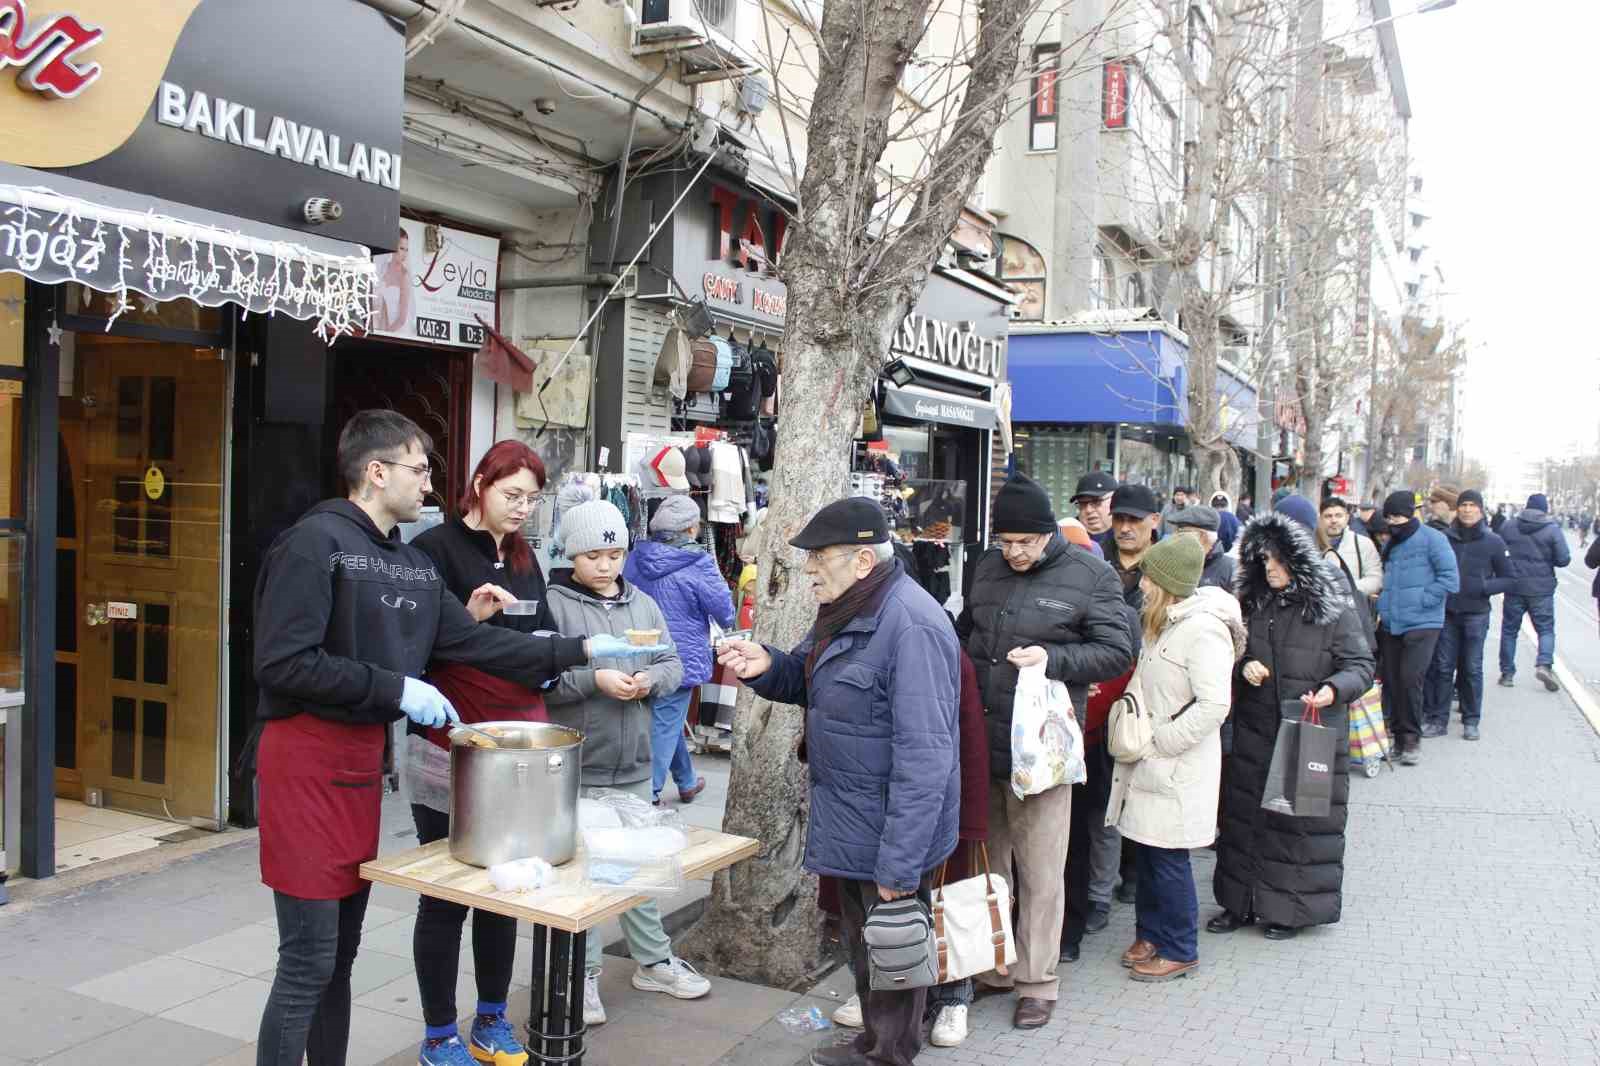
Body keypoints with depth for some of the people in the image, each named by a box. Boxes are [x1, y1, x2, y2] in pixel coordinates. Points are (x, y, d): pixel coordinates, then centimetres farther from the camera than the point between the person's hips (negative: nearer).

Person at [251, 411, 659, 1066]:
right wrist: (396, 687, -18)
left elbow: (469, 640, 11)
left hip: (364, 756, 8)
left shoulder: (415, 564, 13)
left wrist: (581, 650, 7)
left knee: (342, 949, 16)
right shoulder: (315, 542, -14)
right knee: (309, 960, -1)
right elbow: (283, 664, -20)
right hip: (307, 758, -8)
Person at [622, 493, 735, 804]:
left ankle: (687, 782, 37)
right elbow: (725, 614, -8)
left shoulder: (635, 558, 0)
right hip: (681, 659, -7)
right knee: (664, 726, 2)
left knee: (668, 721, 21)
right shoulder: (698, 565, -16)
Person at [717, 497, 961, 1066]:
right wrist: (766, 666, -4)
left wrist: (899, 866, -26)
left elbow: (923, 756, -28)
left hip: (890, 833, -10)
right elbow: (811, 682, 19)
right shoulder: (846, 609, 5)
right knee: (861, 943, 24)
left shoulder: (911, 627, -26)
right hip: (848, 824, 10)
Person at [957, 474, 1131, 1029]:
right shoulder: (988, 565, 9)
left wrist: (1053, 660, -20)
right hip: (980, 741, 5)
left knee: (1040, 873, 6)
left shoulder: (1089, 576, -7)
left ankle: (1037, 982, 21)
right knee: (986, 862, 17)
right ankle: (991, 967, 33)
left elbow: (1117, 650, -8)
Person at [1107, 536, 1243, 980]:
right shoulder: (1164, 623, 10)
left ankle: (1179, 951, 17)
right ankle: (1150, 934, 30)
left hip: (1177, 767, -8)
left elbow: (1214, 705, -24)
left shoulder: (1203, 629, -19)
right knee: (1147, 850, 16)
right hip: (1152, 761, 8)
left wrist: (1158, 742, -19)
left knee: (1168, 858, 2)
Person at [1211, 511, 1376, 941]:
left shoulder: (1335, 611, -8)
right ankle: (1242, 902, 24)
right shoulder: (1253, 606, 8)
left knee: (1304, 821, 3)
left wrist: (1334, 689, -26)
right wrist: (1243, 667, -5)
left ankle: (1294, 908, 19)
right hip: (1254, 735, 5)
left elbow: (1361, 665, -7)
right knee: (1246, 816, 11)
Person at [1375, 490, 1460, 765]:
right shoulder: (1390, 543, 15)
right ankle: (1397, 734, 18)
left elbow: (1450, 579, -9)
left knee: (1410, 678, -13)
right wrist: (1383, 607, 12)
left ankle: (1412, 738, 2)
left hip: (1422, 624, -6)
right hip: (1390, 625, 6)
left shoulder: (1431, 539, -5)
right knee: (1391, 681, 5)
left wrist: (1419, 601, -13)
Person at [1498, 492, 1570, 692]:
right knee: (1546, 628, 8)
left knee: (1509, 630, 10)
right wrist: (1546, 559, 11)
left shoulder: (1508, 526, 0)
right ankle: (1544, 664, -14)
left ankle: (1507, 673, 11)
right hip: (1541, 589, -2)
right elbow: (1564, 559, -8)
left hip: (1514, 587, 2)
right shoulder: (1553, 529, -6)